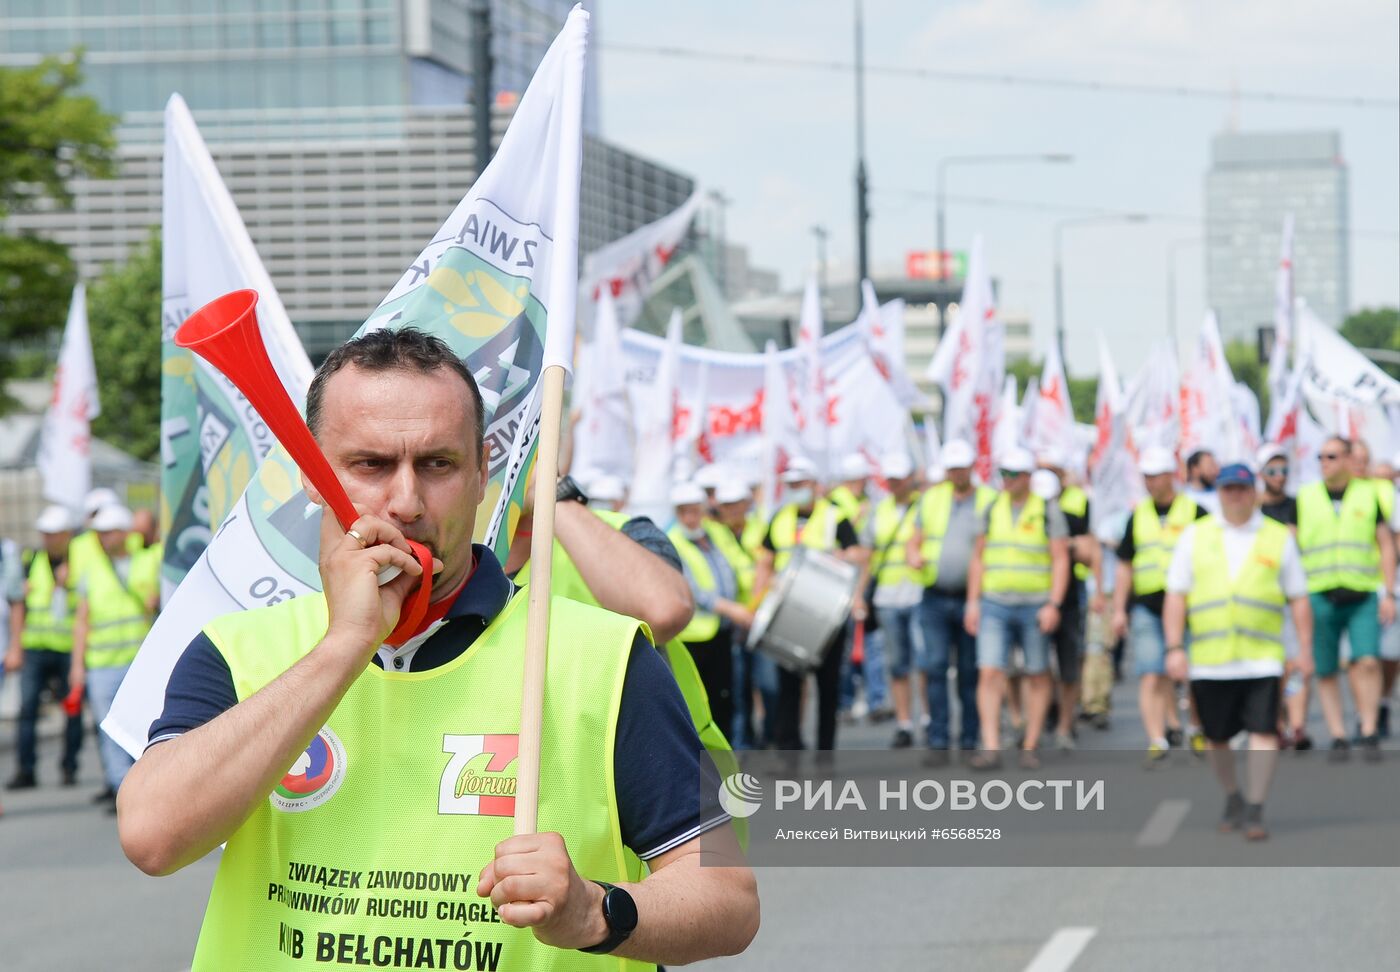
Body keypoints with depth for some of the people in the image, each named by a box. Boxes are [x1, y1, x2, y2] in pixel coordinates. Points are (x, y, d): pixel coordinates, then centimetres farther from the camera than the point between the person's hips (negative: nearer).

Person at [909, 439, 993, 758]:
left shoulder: (989, 501, 4)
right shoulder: (931, 498, 12)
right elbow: (915, 542, 15)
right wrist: (915, 557, -7)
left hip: (971, 598, -2)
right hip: (935, 598, 2)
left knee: (969, 672, 3)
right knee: (935, 666, -6)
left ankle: (969, 740, 9)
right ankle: (938, 738, -3)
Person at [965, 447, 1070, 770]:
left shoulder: (1047, 510, -3)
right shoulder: (992, 509, 8)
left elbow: (1061, 560, -5)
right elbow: (978, 558, 13)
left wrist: (1054, 604, -14)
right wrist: (973, 602, 6)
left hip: (1034, 607, -2)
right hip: (994, 606, 3)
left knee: (1037, 677, 5)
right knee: (989, 673, -9)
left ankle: (1031, 747, 14)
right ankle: (991, 748, -12)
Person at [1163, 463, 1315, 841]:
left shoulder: (1279, 538, 7)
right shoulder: (1195, 536, 8)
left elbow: (1298, 598, 9)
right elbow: (1176, 595, 5)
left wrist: (1304, 649, 3)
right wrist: (1175, 647, -3)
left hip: (1262, 658, -1)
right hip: (1208, 660, 1)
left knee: (1263, 733, -12)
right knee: (1216, 736, 9)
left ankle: (1254, 811, -5)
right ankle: (1232, 799, 31)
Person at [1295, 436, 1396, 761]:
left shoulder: (1368, 495, 8)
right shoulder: (1304, 499, 8)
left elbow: (1386, 544, 9)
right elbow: (1291, 549, 10)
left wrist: (1389, 593, 1)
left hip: (1363, 597, -1)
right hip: (1320, 597, 1)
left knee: (1367, 661, -16)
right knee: (1325, 672, 1)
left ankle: (1369, 732, -10)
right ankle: (1338, 736, 8)